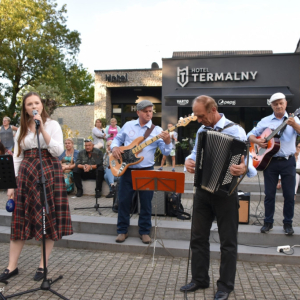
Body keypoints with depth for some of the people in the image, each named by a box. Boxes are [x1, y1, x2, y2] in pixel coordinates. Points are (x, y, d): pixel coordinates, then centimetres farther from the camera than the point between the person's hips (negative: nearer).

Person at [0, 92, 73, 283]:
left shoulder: (52, 124, 1)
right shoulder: (22, 130, 12)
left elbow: (58, 151, -12)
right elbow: (17, 158, 11)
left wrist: (42, 128, -16)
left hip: (49, 174, -3)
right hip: (26, 175, 4)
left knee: (49, 220, 0)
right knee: (20, 220, 5)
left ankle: (43, 266, 12)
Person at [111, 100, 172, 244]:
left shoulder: (157, 130, -2)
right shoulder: (128, 125, 6)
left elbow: (165, 152, -8)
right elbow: (117, 139, 15)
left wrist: (167, 141, -29)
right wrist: (115, 147, -7)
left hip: (146, 171, -1)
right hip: (127, 169, 2)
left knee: (146, 202, 5)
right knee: (124, 200, 7)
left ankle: (144, 231, 20)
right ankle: (122, 230, 21)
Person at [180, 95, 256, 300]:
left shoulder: (235, 130, -11)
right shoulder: (202, 130, 9)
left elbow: (250, 161, -15)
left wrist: (244, 169, -38)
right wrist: (189, 160, -3)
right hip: (203, 191, 6)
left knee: (228, 241, 7)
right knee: (198, 237, 12)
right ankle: (199, 279, 28)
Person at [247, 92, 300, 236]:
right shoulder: (265, 121, 6)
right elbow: (250, 135, 8)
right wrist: (257, 141, -12)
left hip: (288, 162, 0)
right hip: (270, 161, 1)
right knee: (269, 194, 6)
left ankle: (288, 223, 18)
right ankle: (268, 222, 18)